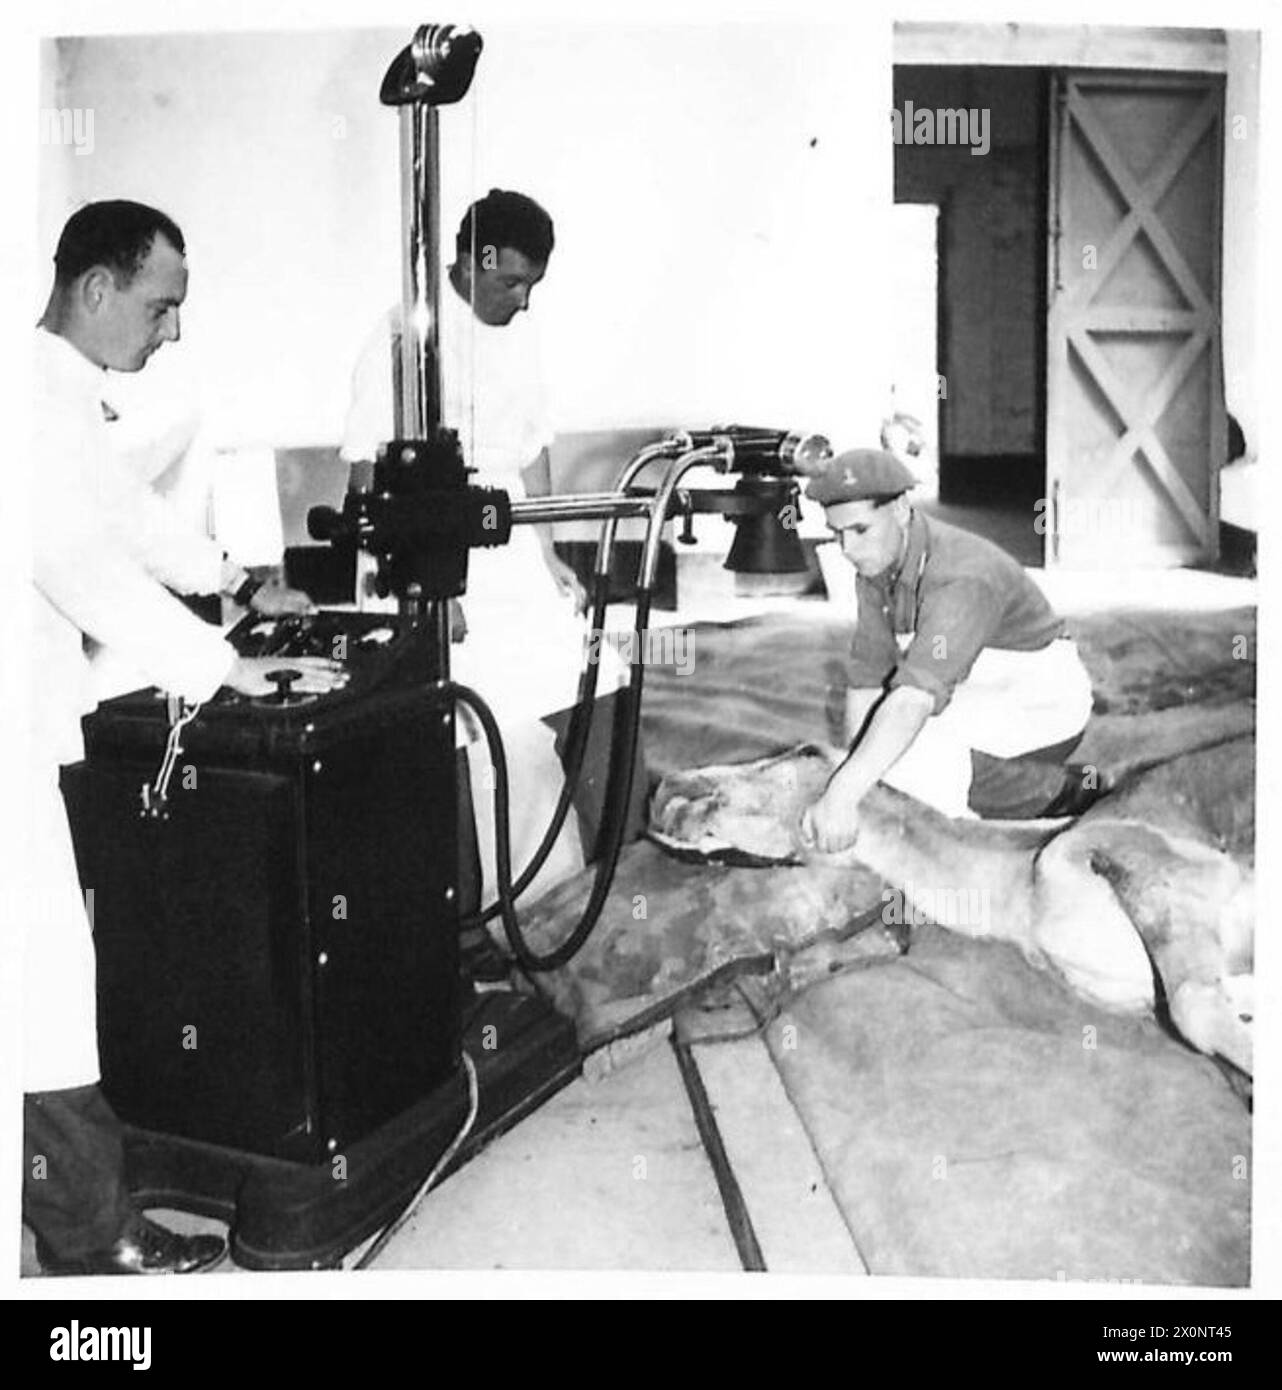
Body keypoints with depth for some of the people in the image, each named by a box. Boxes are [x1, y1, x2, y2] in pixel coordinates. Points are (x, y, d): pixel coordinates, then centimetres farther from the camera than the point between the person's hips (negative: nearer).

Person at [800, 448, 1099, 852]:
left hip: (1043, 703, -9)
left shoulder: (961, 577, -33)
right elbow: (866, 676, -4)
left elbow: (917, 695, -46)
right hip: (983, 700, 9)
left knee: (902, 748, -28)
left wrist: (843, 793, -56)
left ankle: (1067, 795, -12)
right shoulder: (876, 563, -5)